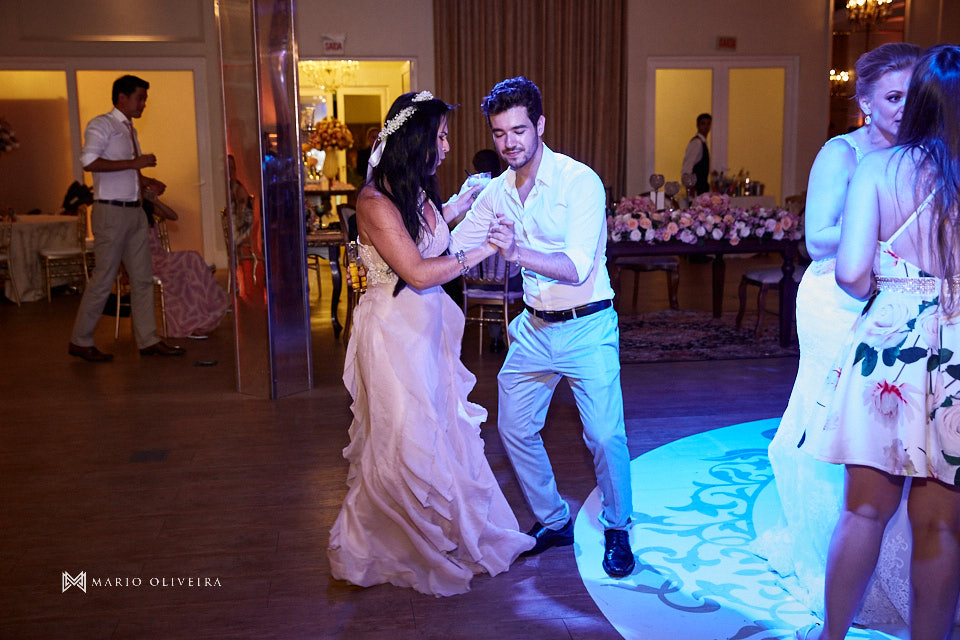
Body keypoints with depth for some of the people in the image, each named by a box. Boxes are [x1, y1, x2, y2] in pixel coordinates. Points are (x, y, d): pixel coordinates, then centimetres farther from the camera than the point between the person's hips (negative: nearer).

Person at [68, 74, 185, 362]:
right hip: (111, 211, -8)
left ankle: (148, 340, 12)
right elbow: (89, 161, -22)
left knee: (142, 278, 7)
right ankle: (80, 341, 8)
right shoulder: (101, 125, -7)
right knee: (104, 278, -4)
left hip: (135, 211, 8)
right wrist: (133, 163, -21)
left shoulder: (130, 130, 19)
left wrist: (148, 182, 9)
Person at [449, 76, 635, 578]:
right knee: (514, 428, 10)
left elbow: (576, 267, -24)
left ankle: (617, 532, 21)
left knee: (605, 437, -5)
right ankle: (553, 521, 31)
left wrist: (517, 252, -38)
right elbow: (448, 247, 13)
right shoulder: (498, 192, 3)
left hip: (587, 328, -6)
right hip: (534, 328, 6)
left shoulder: (580, 182, -15)